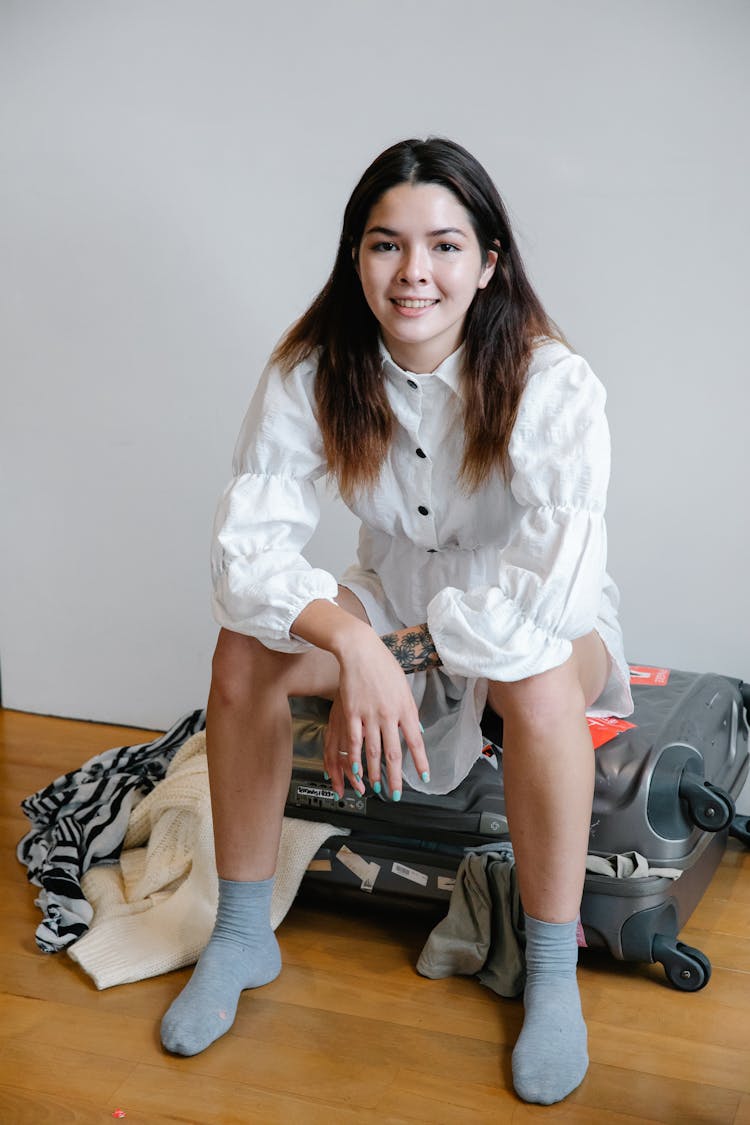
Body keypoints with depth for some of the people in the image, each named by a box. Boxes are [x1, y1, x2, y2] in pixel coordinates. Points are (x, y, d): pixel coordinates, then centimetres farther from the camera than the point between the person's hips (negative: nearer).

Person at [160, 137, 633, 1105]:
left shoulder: (553, 385, -26)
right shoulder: (311, 376, -16)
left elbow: (553, 587, -35)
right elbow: (246, 547, -23)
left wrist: (390, 661, -33)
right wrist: (353, 644, -42)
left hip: (524, 620, -3)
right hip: (395, 606, 4)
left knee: (540, 679, -37)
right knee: (243, 649, -21)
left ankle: (553, 977, -18)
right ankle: (241, 936, -3)